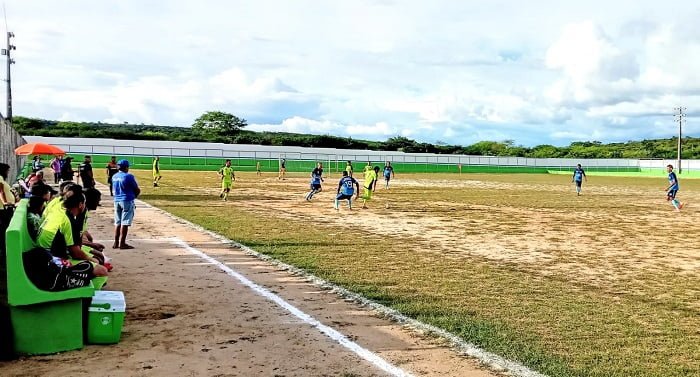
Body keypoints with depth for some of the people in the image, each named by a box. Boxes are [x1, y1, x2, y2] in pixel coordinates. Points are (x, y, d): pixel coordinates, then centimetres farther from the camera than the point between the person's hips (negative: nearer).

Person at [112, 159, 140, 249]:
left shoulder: (114, 177, 9)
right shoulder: (128, 176, -12)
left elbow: (114, 189, 16)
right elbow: (137, 190, -9)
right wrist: (134, 196, 10)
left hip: (117, 201, 7)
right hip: (127, 201, -7)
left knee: (117, 222, 13)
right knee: (125, 222, -4)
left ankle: (116, 243, 15)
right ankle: (122, 243, -4)